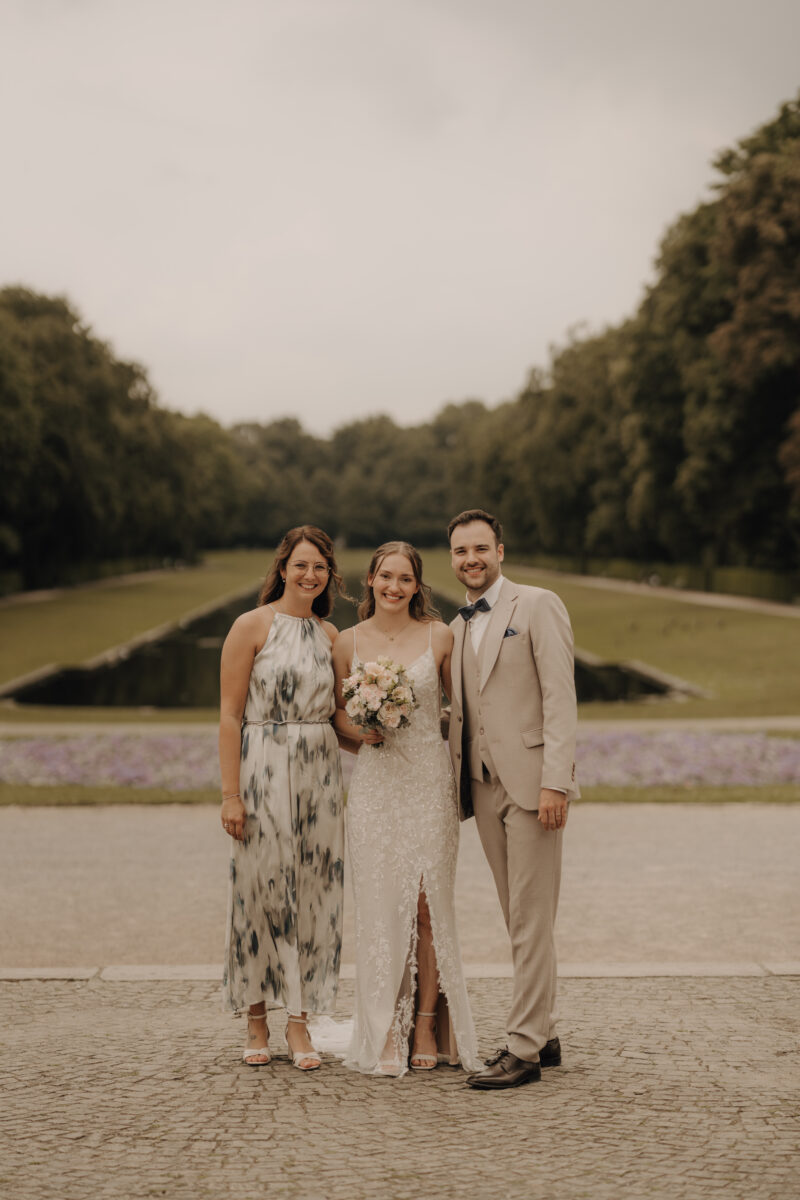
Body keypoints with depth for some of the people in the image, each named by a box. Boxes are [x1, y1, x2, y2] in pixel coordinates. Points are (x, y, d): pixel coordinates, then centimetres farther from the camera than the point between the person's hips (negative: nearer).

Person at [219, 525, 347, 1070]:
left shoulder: (329, 634, 12)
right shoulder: (252, 626, -4)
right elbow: (229, 715, -7)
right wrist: (230, 793, -13)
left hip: (320, 773, 5)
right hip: (263, 770, -5)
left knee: (313, 892, 3)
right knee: (261, 889, 0)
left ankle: (300, 1021, 11)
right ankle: (257, 1023, 13)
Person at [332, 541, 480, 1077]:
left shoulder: (439, 636, 1)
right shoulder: (349, 642, 4)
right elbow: (339, 711, 13)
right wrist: (359, 729, -8)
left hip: (430, 779, -1)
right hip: (375, 783, 1)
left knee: (430, 902, 1)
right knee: (380, 903, 0)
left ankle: (427, 1025, 13)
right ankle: (384, 1034, 8)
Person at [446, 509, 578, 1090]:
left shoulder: (538, 606, -4)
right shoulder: (458, 627, 18)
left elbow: (560, 697, -11)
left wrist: (554, 782, -18)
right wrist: (456, 783, 11)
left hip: (531, 782, -7)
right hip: (484, 786, 7)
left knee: (532, 920, -6)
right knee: (519, 921, 11)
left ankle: (525, 1048, -2)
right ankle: (544, 1035, 19)